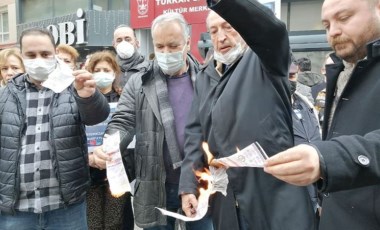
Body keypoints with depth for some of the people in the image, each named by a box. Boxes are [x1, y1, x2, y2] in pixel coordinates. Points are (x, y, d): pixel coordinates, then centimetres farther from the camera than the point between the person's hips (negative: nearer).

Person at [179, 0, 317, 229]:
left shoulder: (264, 61, -2)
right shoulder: (205, 78, 13)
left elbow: (272, 28, -26)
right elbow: (196, 134, 9)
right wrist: (188, 185, 0)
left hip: (275, 195, -4)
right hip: (226, 200, 5)